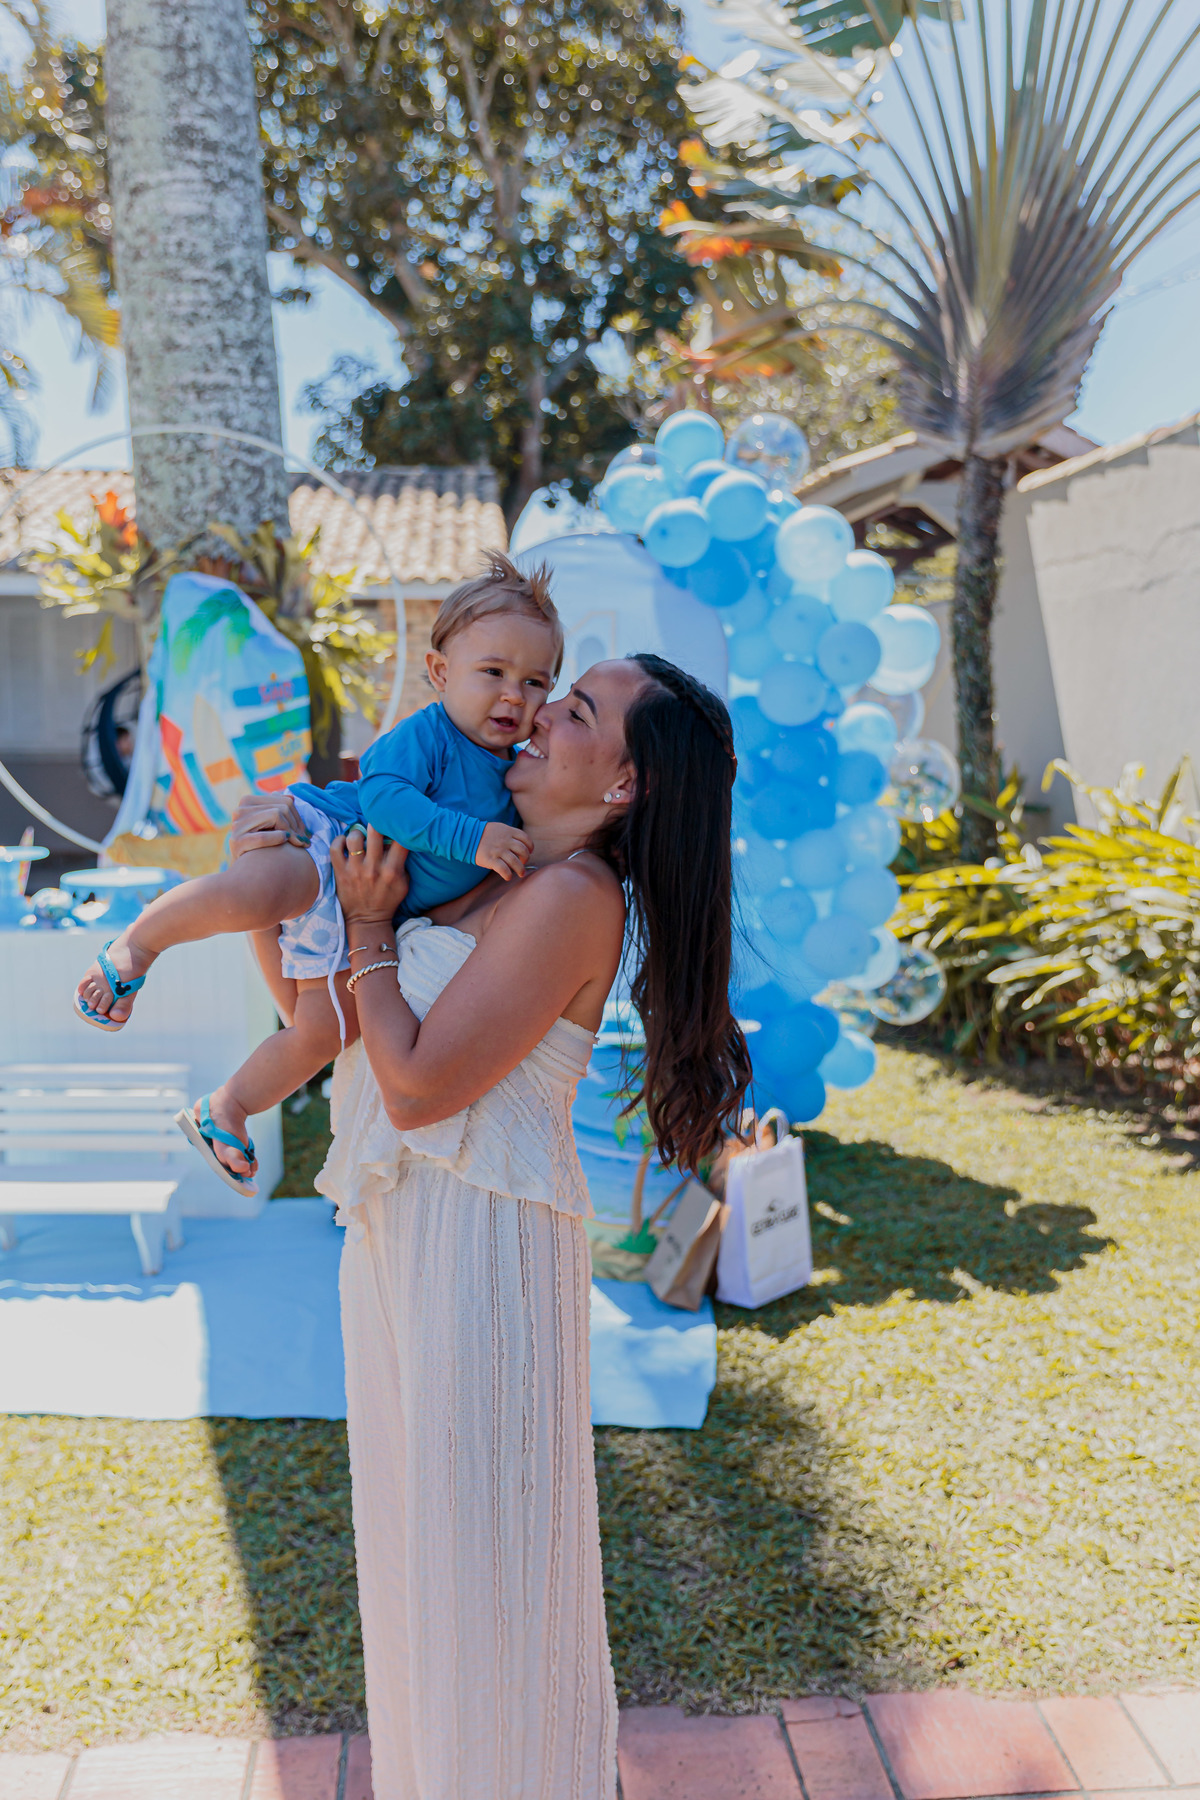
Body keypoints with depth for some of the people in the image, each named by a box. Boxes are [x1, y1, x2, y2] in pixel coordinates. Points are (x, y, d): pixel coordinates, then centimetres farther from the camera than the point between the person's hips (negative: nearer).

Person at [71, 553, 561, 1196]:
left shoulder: (512, 774, 8)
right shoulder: (426, 733, -16)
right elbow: (385, 795, -31)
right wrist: (470, 839, -36)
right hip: (327, 841, -8)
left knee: (323, 1034, 8)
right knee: (248, 897, -40)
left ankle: (220, 1111, 30)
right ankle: (135, 946, -12)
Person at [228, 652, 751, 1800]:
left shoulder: (573, 895, -17)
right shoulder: (483, 870, 10)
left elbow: (418, 1084, -21)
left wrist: (366, 927, -11)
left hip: (480, 1239, -9)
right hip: (398, 1230, 9)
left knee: (481, 1533, 7)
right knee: (415, 1527, 22)